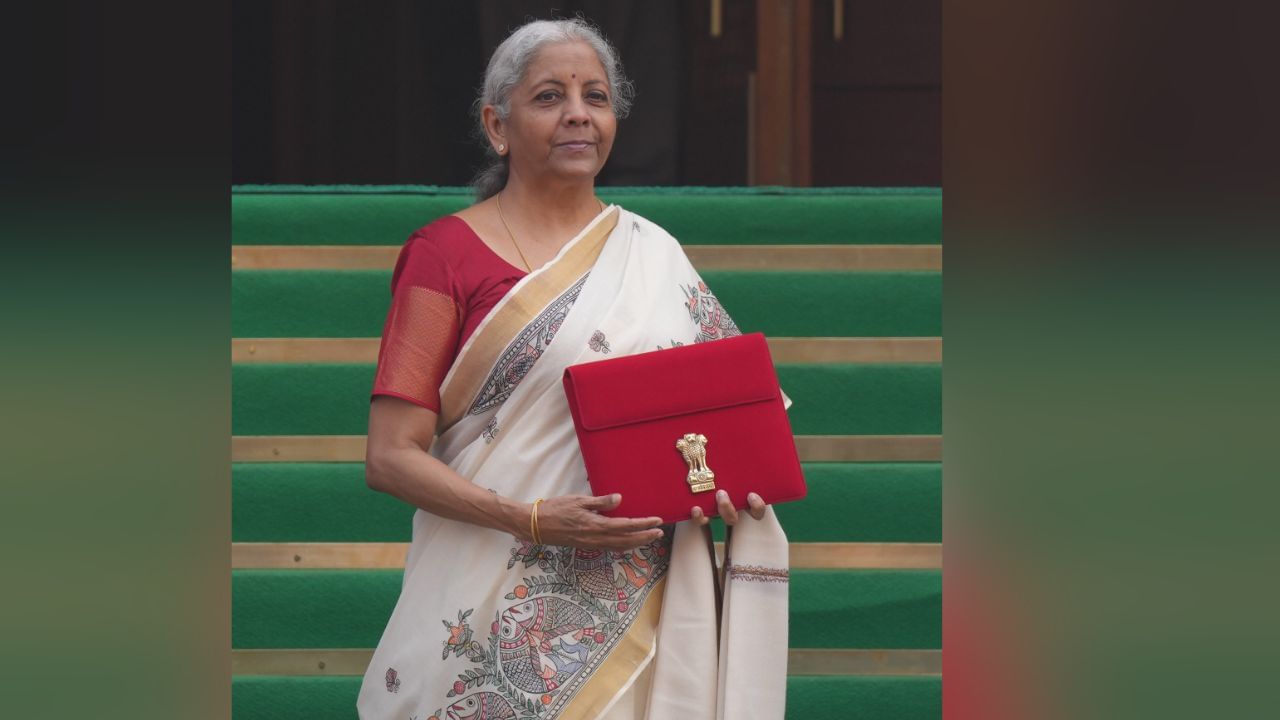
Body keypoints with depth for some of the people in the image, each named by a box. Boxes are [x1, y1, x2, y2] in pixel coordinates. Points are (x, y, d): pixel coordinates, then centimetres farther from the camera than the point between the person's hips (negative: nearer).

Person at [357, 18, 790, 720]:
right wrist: (532, 521, -20)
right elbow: (391, 456, -7)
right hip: (500, 605, -3)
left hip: (641, 607, 3)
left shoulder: (653, 254, 10)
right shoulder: (446, 253, -3)